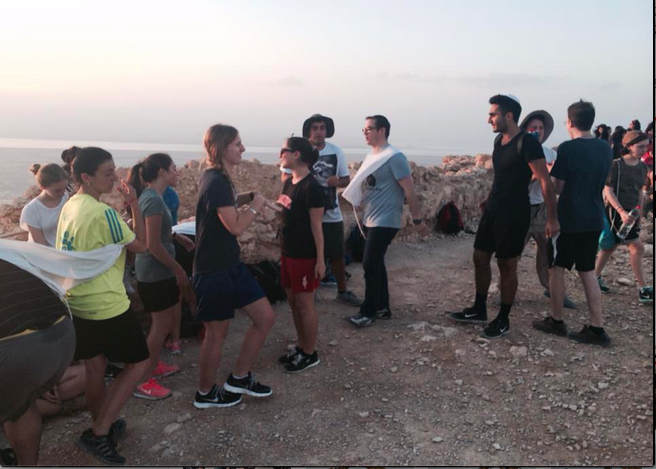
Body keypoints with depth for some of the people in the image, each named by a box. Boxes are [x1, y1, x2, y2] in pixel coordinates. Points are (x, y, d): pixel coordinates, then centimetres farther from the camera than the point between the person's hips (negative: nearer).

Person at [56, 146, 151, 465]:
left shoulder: (69, 208, 6)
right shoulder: (103, 213, -22)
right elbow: (140, 246, -10)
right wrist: (134, 205, -6)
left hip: (76, 302, 9)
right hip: (105, 305, -8)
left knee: (94, 367, 19)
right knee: (139, 362, 6)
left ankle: (102, 427, 34)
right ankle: (99, 433, 7)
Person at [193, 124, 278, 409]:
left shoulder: (220, 178, 9)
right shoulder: (215, 181, -20)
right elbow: (236, 226, -24)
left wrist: (249, 199, 13)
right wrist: (256, 204, -7)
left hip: (230, 264, 9)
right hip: (213, 270, -9)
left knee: (265, 317, 11)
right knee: (216, 333, 7)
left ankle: (238, 379, 26)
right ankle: (205, 394, 28)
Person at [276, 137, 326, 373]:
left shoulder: (312, 187, -18)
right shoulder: (289, 183, 8)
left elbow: (316, 226, -18)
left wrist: (320, 259, -17)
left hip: (305, 255, -9)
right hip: (288, 252, 9)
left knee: (305, 304, 2)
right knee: (293, 301, 16)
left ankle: (310, 354, 17)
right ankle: (301, 347, 30)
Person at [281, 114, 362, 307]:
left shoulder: (336, 151, 0)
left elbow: (346, 179, 7)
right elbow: (285, 178, -3)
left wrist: (337, 181, -16)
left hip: (332, 214, 3)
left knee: (337, 255, 13)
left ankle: (342, 291, 31)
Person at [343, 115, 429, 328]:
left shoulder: (394, 157, -14)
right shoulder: (371, 157, 12)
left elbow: (409, 191, -15)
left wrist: (417, 220, -14)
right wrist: (353, 196, 5)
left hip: (385, 222, -9)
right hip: (370, 220, 9)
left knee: (370, 265, -7)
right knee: (376, 264, 13)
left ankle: (369, 311, 6)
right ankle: (382, 308, 25)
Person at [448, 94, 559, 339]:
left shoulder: (527, 143, -17)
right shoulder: (499, 140, 8)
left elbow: (546, 182, -17)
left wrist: (552, 218, -19)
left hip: (514, 214, -8)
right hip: (493, 209, 8)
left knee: (507, 266, 1)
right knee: (480, 258, 12)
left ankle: (503, 320, 16)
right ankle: (479, 310, 26)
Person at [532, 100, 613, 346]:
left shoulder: (568, 148, -15)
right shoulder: (605, 148, 6)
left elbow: (558, 188, -11)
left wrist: (547, 174, 8)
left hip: (569, 219, -6)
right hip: (594, 219, 6)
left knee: (557, 268, 9)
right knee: (587, 271, 13)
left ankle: (556, 321, 19)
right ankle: (597, 328, 12)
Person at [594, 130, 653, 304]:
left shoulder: (643, 167, 9)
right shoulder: (616, 165, -11)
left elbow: (640, 192, 17)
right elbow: (608, 191, -13)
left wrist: (640, 214, 15)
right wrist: (621, 211, -23)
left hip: (631, 213, 7)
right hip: (617, 212, -7)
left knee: (610, 246, 13)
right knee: (637, 248, -9)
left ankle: (596, 278, 27)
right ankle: (644, 289, -3)